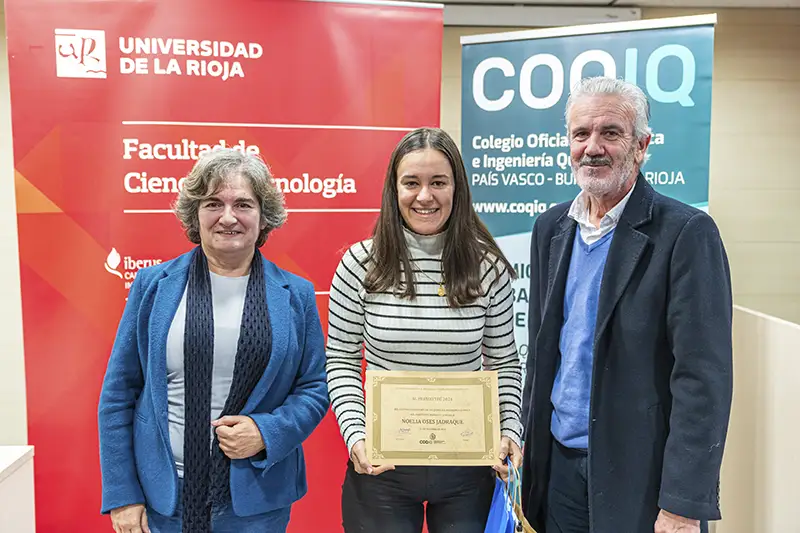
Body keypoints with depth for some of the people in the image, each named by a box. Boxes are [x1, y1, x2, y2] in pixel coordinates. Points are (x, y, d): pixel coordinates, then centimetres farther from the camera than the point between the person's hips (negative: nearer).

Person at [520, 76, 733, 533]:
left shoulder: (687, 233, -13)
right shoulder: (551, 227, 6)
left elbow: (703, 379, -16)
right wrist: (528, 441, 11)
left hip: (639, 475, -5)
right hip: (559, 462, 5)